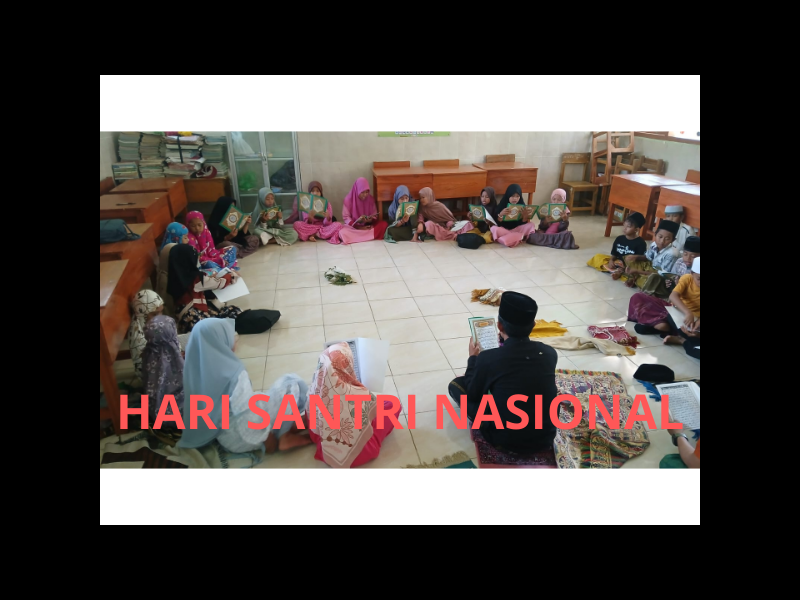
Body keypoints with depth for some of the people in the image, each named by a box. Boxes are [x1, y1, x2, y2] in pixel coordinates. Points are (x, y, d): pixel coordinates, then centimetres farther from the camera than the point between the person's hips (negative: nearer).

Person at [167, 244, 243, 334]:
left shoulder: (176, 277, 8)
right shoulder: (196, 278, -13)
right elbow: (219, 283, 1)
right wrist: (232, 276, 18)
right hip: (196, 318, -9)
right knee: (235, 311, -23)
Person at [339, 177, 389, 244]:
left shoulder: (370, 198, -5)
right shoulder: (348, 199, -13)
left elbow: (375, 215, 2)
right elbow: (345, 218, -9)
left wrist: (371, 219, -22)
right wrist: (357, 221, -27)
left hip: (368, 225, 2)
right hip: (353, 226, -2)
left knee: (384, 224, -24)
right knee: (342, 232, -35)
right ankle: (369, 233, -27)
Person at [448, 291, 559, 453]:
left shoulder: (488, 358, -22)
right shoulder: (549, 353, -10)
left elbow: (472, 395, -3)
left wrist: (473, 358, 11)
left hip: (506, 441, -4)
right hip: (546, 438, 5)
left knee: (456, 384, 10)